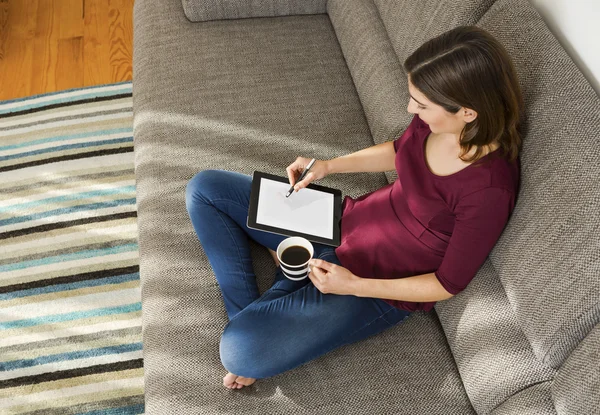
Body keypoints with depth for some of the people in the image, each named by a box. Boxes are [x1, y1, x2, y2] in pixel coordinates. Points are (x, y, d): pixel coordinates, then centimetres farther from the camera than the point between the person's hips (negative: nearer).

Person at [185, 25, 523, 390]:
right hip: (346, 220, 7)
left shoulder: (490, 189, -30)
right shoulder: (435, 119, -12)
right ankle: (252, 316, 1)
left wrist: (354, 286, -21)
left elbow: (449, 284, -17)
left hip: (382, 290, -7)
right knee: (205, 189, 3)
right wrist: (329, 166, 1)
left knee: (241, 353, -26)